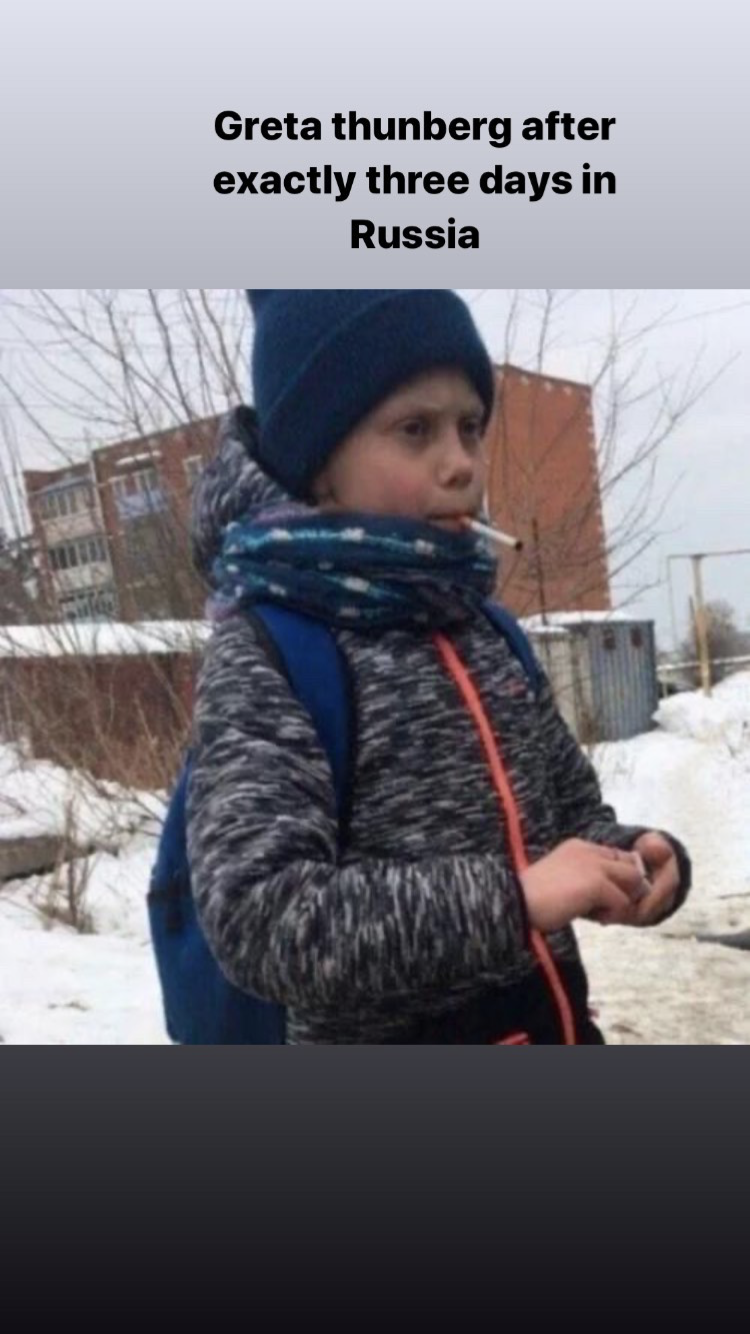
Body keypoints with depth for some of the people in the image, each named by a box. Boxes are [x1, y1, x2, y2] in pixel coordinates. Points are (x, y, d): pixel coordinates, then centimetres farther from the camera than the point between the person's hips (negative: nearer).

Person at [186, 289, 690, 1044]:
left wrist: (634, 858, -10)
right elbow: (255, 917, -28)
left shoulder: (482, 628, 3)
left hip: (551, 1035, 7)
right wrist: (507, 898, -32)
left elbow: (573, 812, 12)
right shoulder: (264, 655, -18)